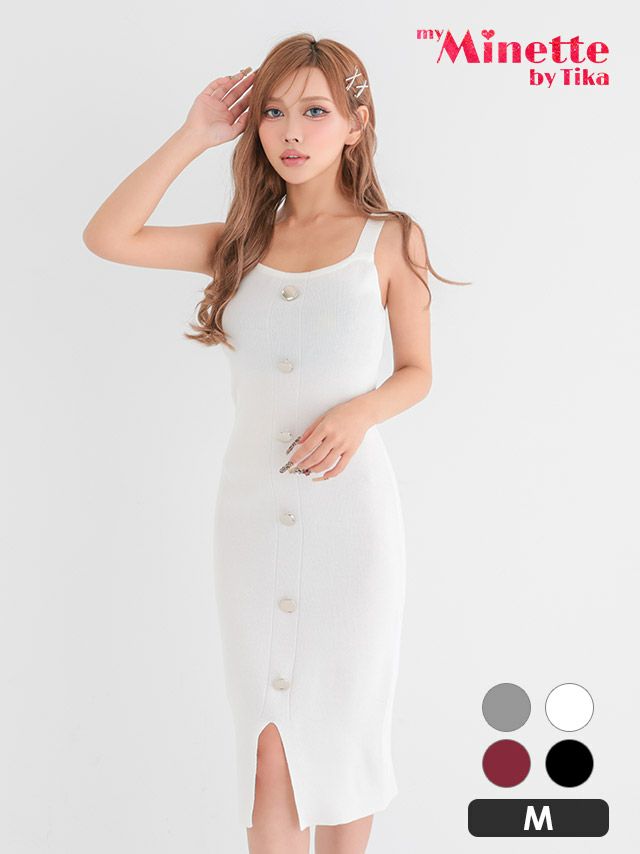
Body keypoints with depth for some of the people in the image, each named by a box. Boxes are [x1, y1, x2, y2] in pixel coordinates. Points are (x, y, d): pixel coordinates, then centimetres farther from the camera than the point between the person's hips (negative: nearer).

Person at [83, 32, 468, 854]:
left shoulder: (389, 240, 1)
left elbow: (418, 371, 6)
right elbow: (107, 237, 1)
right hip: (251, 510, 2)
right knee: (268, 744, 6)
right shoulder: (241, 244, 8)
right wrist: (193, 137, 0)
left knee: (343, 727, 11)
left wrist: (361, 410, -15)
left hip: (350, 509, -2)